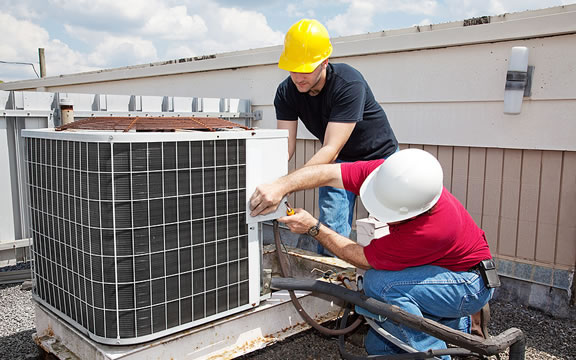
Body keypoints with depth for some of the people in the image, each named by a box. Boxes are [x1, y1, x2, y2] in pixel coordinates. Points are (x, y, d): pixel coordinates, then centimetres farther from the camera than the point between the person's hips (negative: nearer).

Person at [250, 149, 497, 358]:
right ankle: (454, 324, 18)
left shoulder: (433, 229, -39)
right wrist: (281, 186, -35)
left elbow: (365, 259, -27)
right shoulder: (389, 174, -23)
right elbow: (329, 174, -21)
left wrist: (313, 228, -24)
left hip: (471, 283, -7)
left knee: (379, 283, -31)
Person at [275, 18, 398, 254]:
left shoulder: (349, 84, -34)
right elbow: (285, 145, -21)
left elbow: (331, 149, -40)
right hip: (338, 161, 4)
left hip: (379, 157, -4)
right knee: (331, 230, -5)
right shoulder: (287, 92, -17)